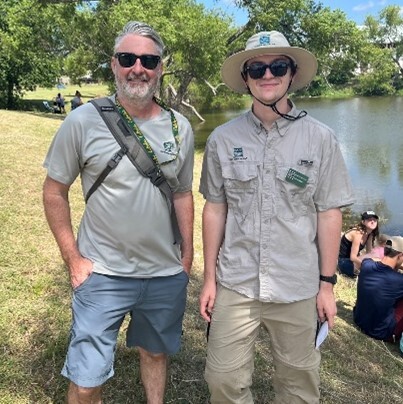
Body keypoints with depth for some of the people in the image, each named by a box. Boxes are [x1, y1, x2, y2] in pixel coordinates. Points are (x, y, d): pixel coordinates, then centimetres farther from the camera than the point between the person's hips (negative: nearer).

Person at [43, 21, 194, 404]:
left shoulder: (180, 127, 0)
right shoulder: (84, 121, -10)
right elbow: (54, 192, -4)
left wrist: (188, 253, 8)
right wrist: (73, 259, -7)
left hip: (167, 275, 3)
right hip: (103, 275, -3)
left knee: (155, 352, 23)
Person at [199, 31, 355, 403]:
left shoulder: (320, 139, -5)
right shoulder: (223, 139, -3)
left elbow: (328, 214, -1)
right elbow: (215, 209, 3)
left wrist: (327, 283, 1)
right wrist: (209, 277, 4)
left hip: (298, 287, 0)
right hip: (235, 285, 1)